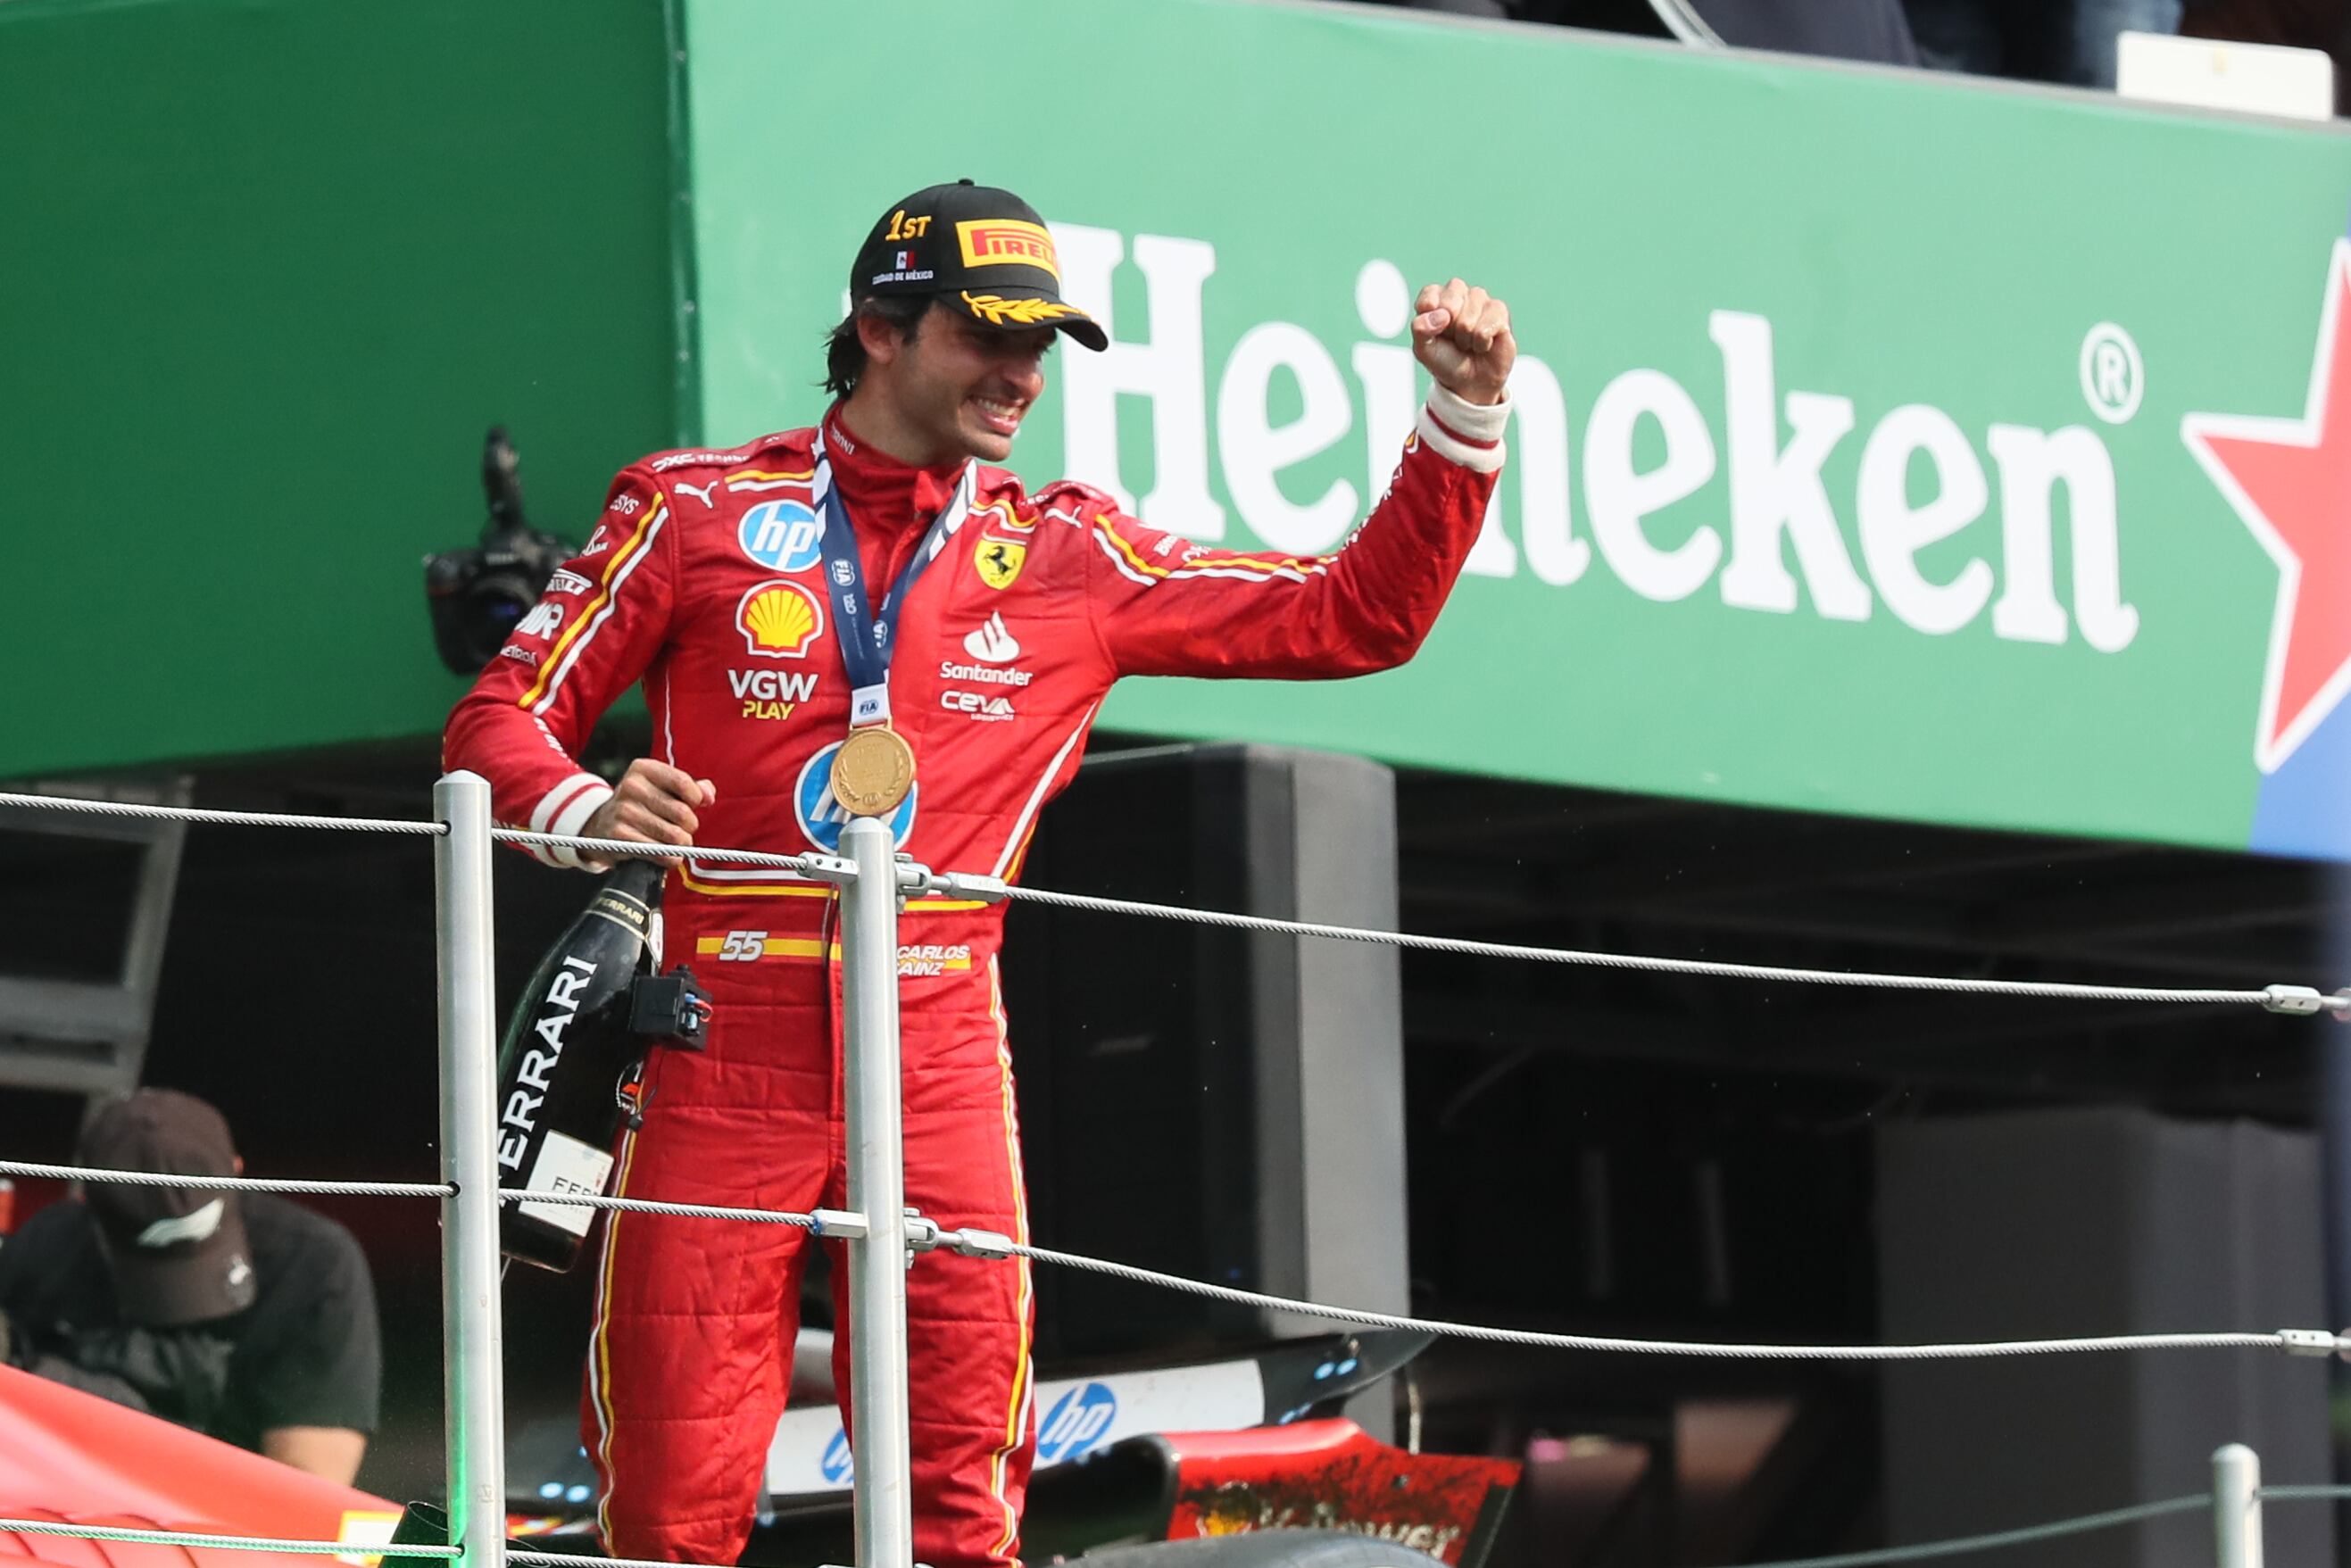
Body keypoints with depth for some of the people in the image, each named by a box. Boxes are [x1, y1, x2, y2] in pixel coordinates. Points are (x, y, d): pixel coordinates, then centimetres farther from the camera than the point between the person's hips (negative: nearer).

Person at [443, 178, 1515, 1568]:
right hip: (725, 1052, -2)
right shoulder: (699, 513, 7)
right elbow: (504, 718, 7)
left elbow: (1356, 617, 13)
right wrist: (584, 810, -15)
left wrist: (1464, 424, 0)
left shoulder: (1066, 559, 12)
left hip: (937, 1061, 2)